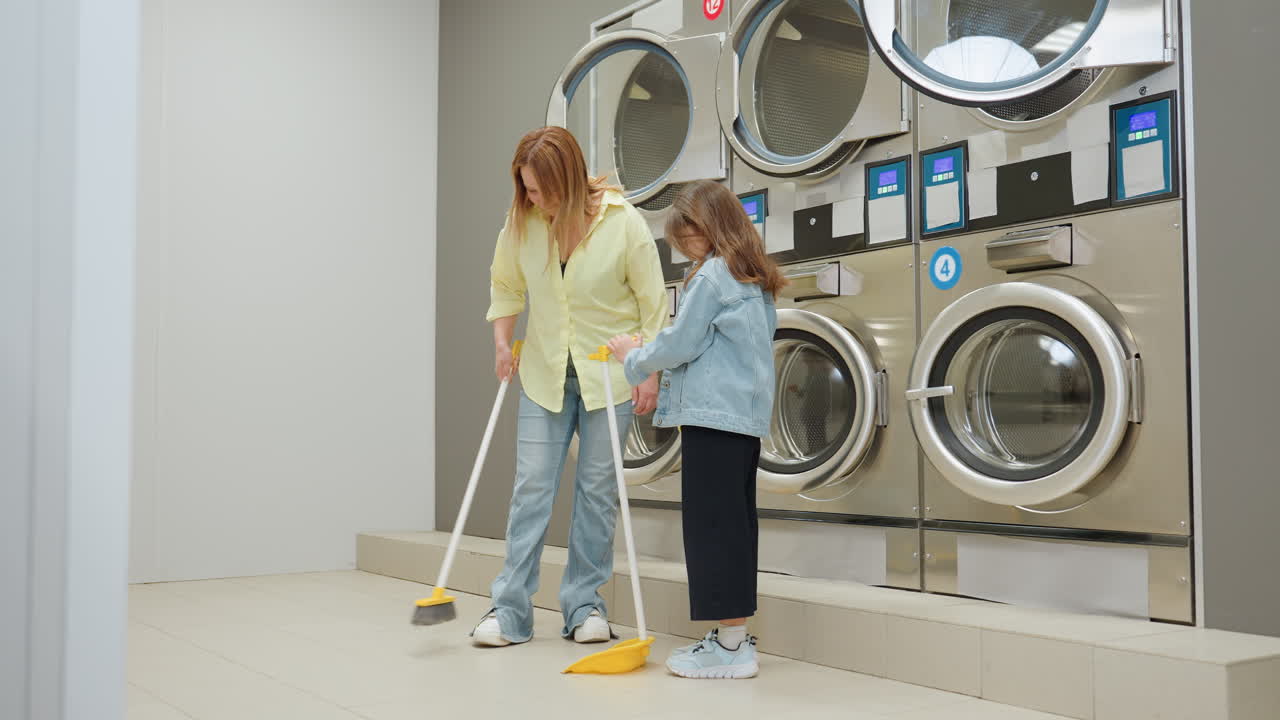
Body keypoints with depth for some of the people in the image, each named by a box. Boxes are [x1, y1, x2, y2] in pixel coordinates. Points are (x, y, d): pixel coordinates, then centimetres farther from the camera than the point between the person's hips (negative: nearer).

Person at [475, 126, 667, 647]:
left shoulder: (623, 223, -15)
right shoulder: (521, 223, -6)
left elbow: (653, 302, -8)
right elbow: (505, 285, 11)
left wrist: (650, 373, -9)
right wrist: (503, 340, -2)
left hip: (610, 373, -2)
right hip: (545, 373, 2)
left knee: (598, 490, 4)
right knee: (531, 486, 1)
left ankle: (584, 605, 16)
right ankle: (510, 610, 6)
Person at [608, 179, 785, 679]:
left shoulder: (712, 275, -10)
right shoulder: (755, 280, 18)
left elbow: (681, 343, -12)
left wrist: (635, 357, 7)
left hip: (713, 413, -10)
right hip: (748, 412, 10)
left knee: (713, 523, -7)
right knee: (735, 520, 12)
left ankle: (731, 646, -5)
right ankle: (735, 635, 18)